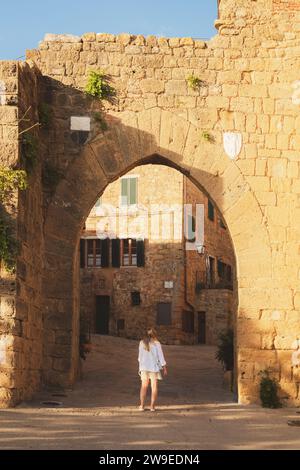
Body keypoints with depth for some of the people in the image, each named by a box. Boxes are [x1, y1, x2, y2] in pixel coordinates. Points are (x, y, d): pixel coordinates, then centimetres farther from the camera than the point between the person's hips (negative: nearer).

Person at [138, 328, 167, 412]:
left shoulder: (142, 343, -2)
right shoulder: (157, 343, -9)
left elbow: (140, 356, 6)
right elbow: (161, 356, -6)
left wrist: (140, 367, 17)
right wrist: (164, 368, 2)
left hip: (144, 367, 2)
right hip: (154, 367, -2)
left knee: (144, 386, 12)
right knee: (154, 387, 5)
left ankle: (142, 406, 7)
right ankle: (152, 406, 3)